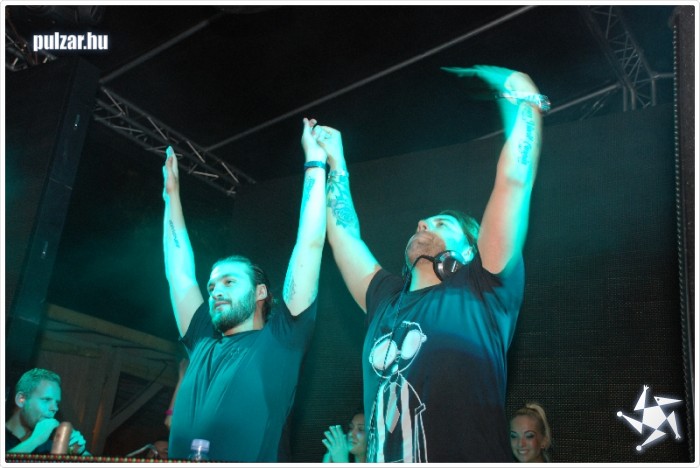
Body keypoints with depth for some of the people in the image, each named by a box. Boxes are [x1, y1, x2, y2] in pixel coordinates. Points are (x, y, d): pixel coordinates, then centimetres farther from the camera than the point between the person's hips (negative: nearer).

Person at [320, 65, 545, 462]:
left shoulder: (482, 293, 3)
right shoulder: (387, 302, 15)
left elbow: (515, 179, 0)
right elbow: (342, 232, 26)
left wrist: (521, 97, 8)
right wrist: (334, 164, 32)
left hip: (473, 456, -4)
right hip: (383, 459, 5)